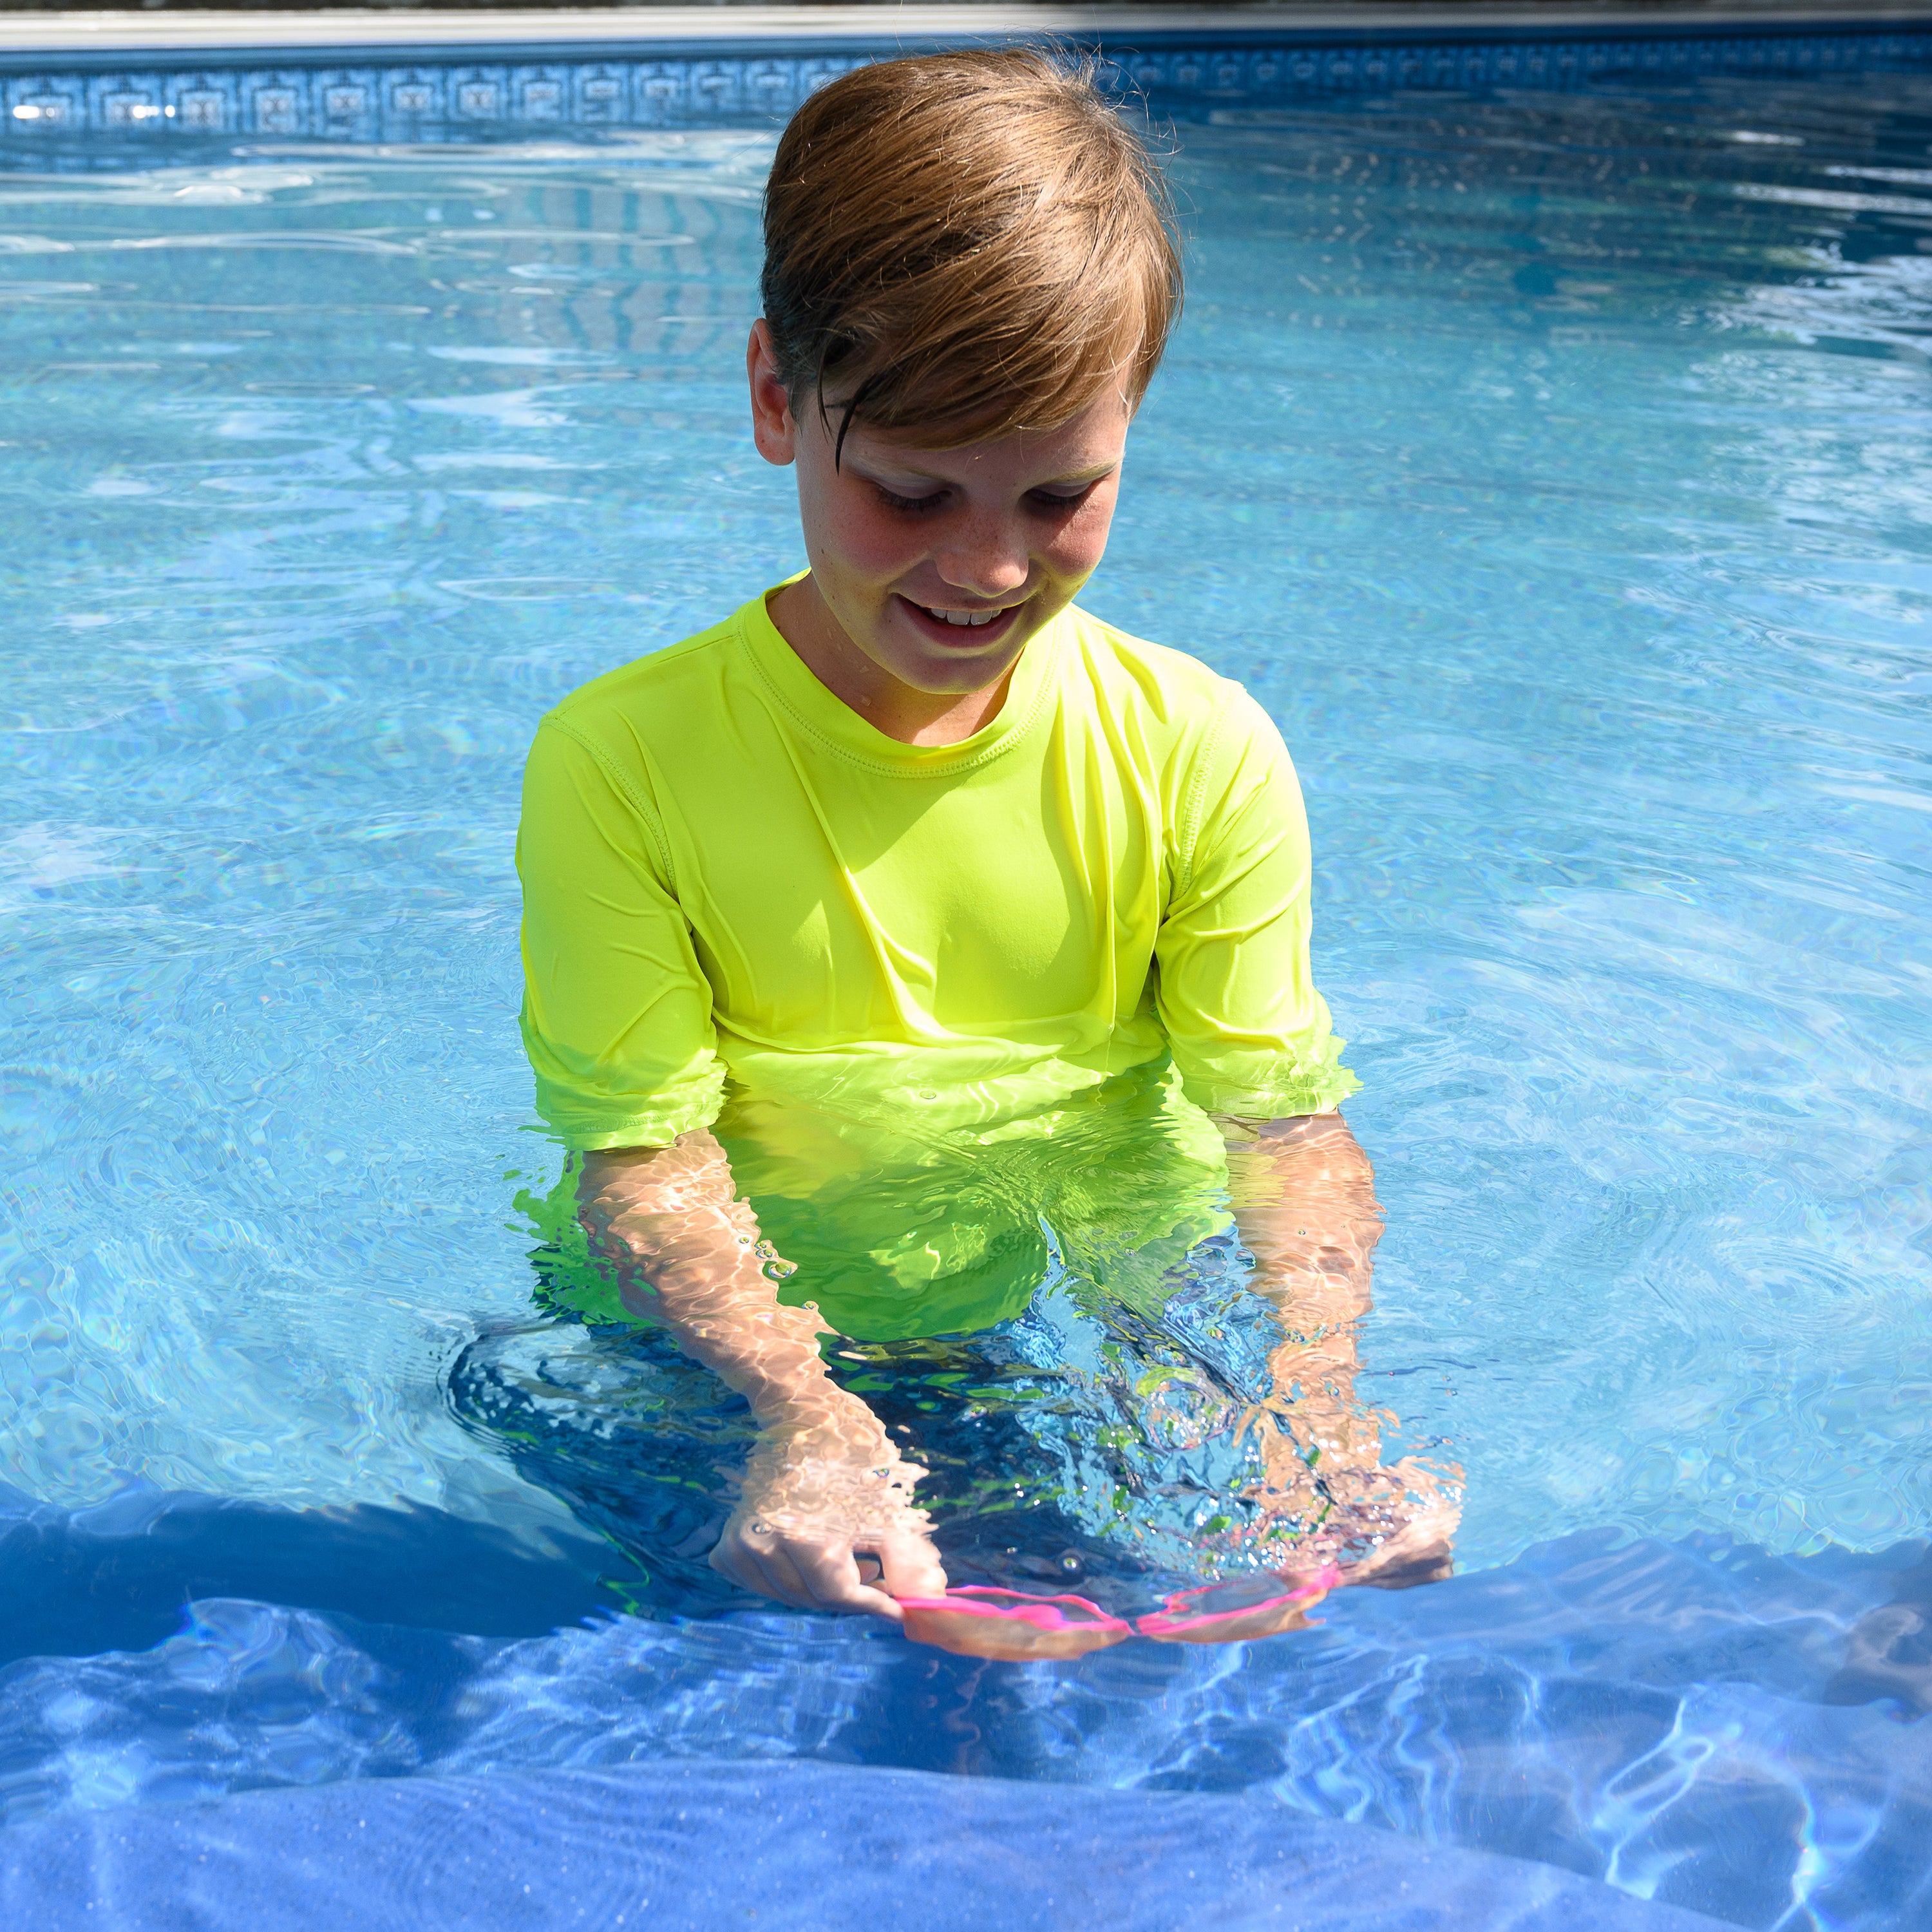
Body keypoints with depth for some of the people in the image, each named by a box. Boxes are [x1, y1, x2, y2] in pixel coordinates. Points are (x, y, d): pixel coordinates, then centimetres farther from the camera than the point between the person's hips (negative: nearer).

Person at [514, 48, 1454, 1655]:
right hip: (762, 1355, -1)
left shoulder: (1199, 753, -4)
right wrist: (803, 1413, -34)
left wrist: (1316, 1409, -26)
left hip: (1129, 1336, 2)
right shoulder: (620, 763, -10)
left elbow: (1292, 1125, -6)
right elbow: (640, 1150, -14)